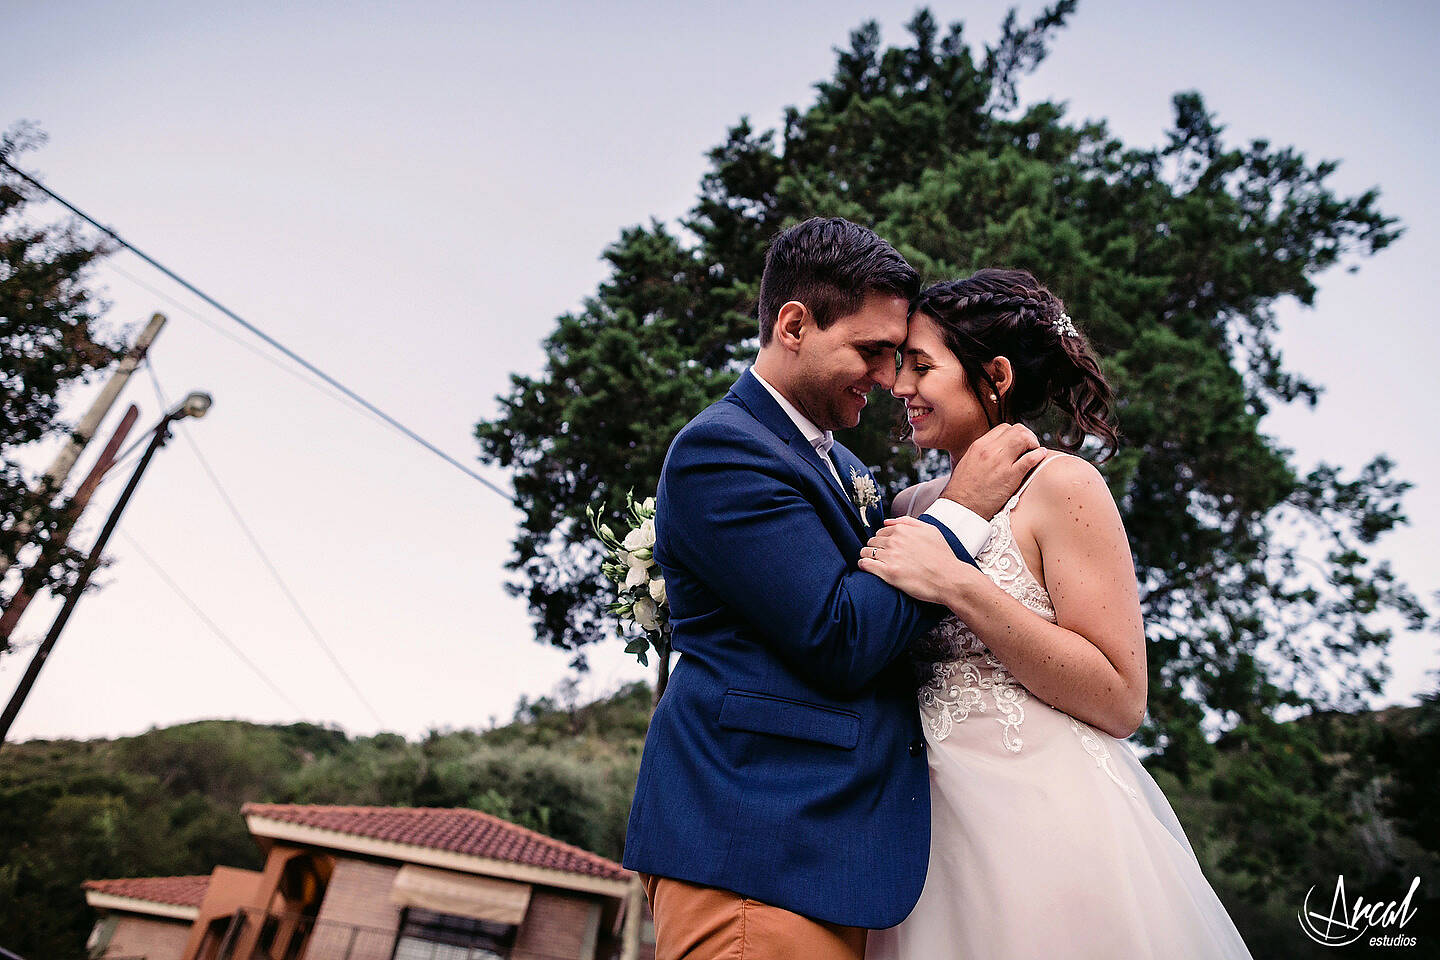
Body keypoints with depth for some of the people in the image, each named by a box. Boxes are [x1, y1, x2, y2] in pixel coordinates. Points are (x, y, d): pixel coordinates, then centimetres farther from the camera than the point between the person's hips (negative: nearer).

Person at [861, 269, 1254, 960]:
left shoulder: (1060, 485, -9)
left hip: (1045, 829, -5)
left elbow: (1121, 702, -15)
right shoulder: (913, 507, 7)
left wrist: (957, 585, -21)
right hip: (932, 821, 6)